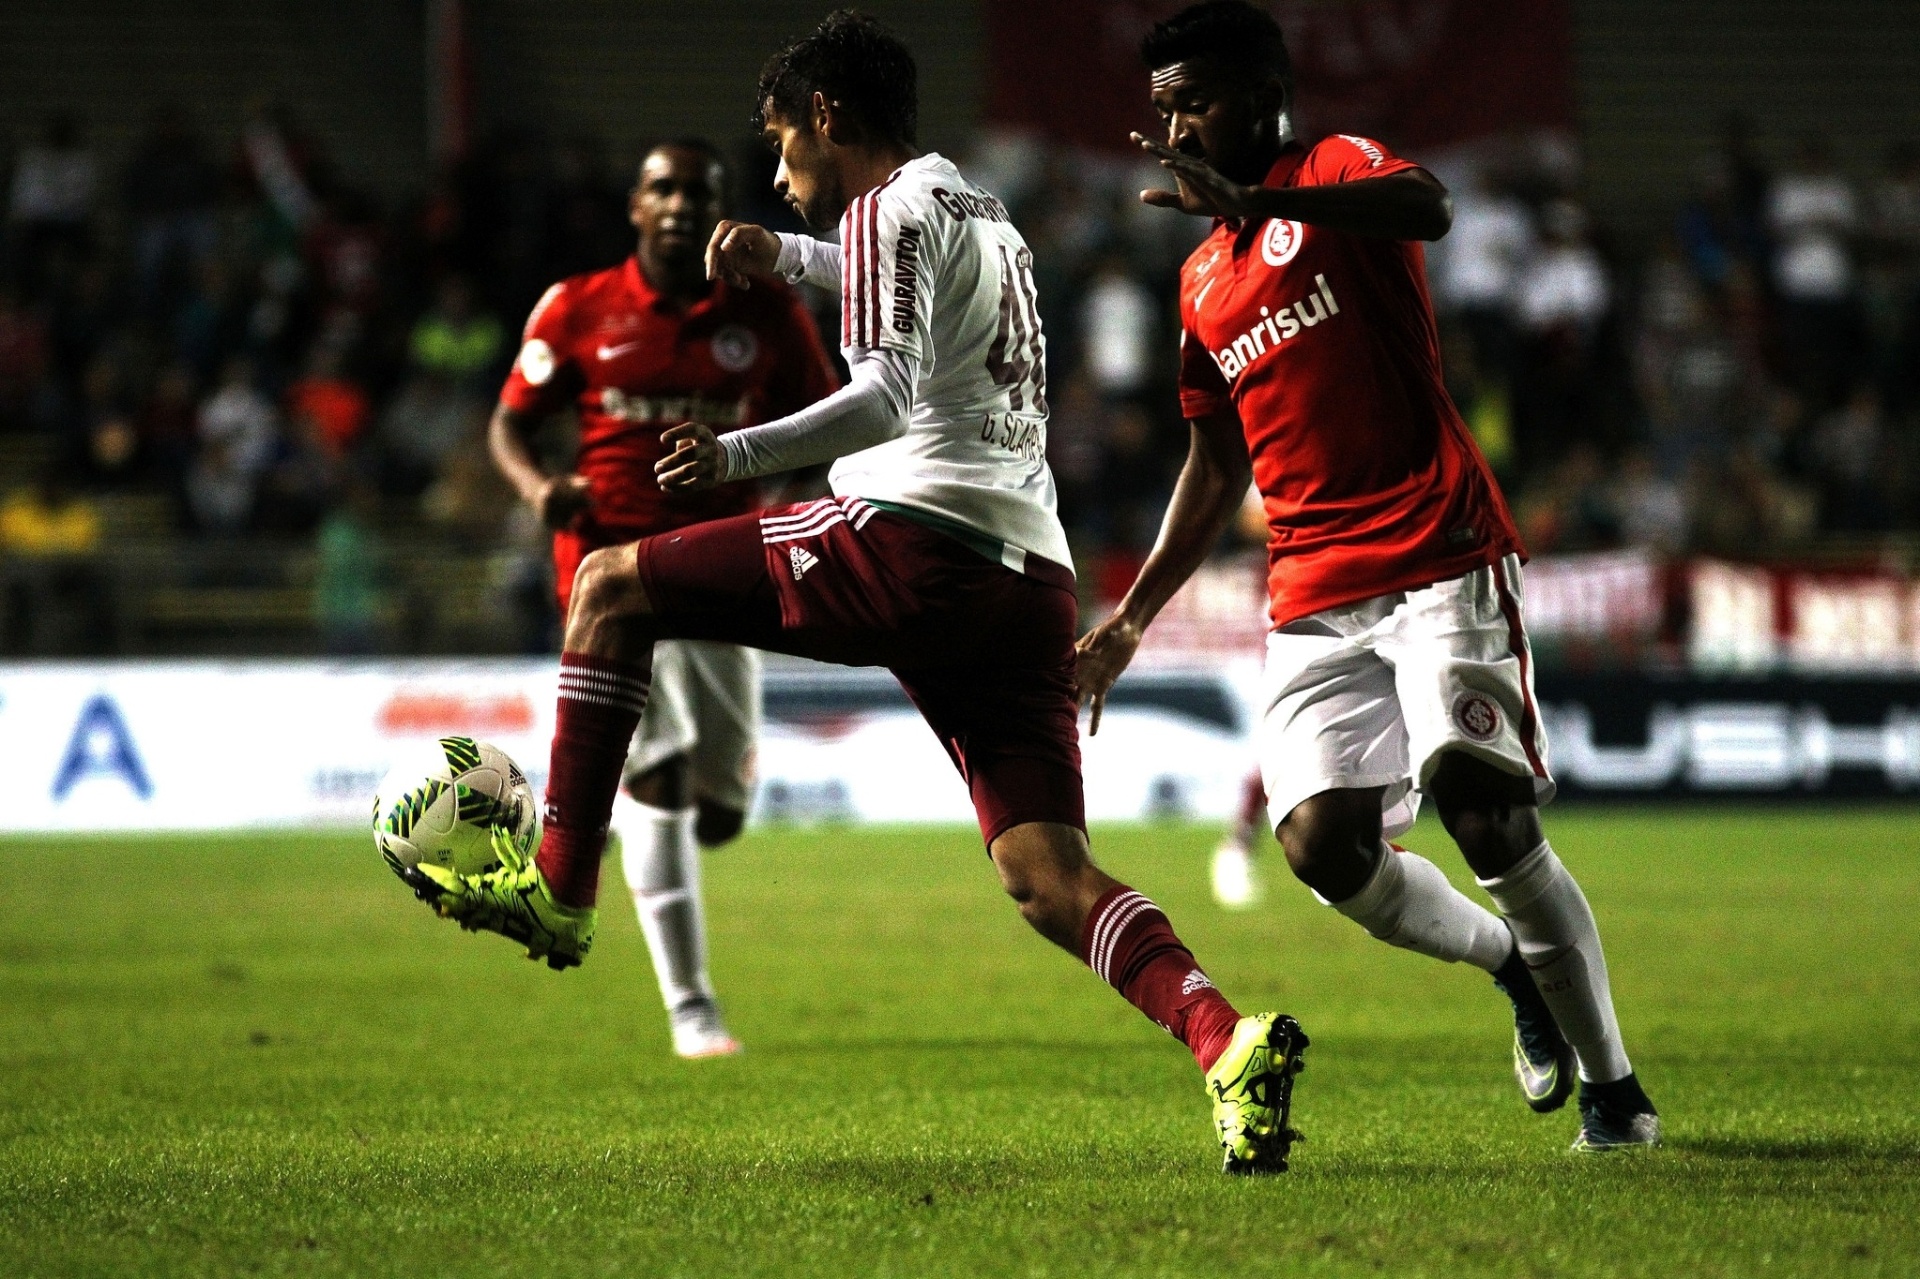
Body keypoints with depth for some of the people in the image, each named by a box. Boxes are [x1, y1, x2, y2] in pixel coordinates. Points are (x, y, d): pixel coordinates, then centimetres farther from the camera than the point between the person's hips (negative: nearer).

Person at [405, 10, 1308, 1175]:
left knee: (614, 589, 8)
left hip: (915, 542, -8)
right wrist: (785, 258, 49)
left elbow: (892, 392, -15)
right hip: (1034, 581, 8)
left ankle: (558, 889, 7)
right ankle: (1227, 1041, -25)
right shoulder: (984, 216, 28)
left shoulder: (888, 208, 1)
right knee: (1049, 879, -2)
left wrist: (738, 455, -19)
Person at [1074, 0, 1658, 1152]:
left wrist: (1247, 197, -39)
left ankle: (1615, 1086, -4)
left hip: (1439, 561, -6)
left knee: (1488, 819, -16)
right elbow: (1219, 469, 29)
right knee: (1324, 843, -9)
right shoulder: (1203, 282, 21)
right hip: (1315, 599, 6)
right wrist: (1134, 617, 22)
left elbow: (1427, 208, -27)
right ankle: (1512, 961, 18)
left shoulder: (1338, 172, -1)